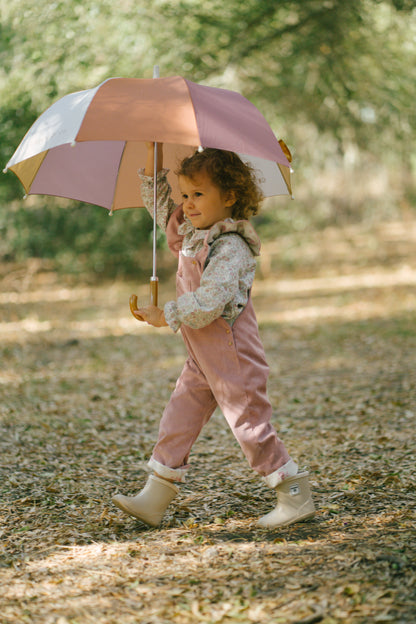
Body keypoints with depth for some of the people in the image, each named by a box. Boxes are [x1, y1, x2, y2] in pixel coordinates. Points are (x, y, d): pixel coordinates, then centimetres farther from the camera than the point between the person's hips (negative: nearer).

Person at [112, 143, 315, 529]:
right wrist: (155, 153, 11)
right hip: (203, 356, 9)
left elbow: (208, 303, -29)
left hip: (232, 355, -9)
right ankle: (154, 500, 14)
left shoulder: (230, 248, -20)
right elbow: (158, 200, 22)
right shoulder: (190, 232, 8)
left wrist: (165, 316, -20)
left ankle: (297, 497, 9)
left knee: (249, 424, -3)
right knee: (178, 418, 8)